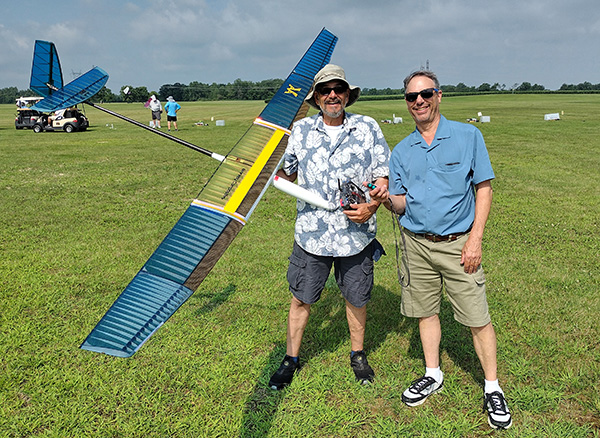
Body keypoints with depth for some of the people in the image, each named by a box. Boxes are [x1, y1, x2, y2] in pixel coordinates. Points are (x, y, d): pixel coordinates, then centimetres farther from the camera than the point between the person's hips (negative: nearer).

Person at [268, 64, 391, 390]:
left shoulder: (368, 128, -1)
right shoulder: (301, 130, 3)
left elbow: (383, 177, 0)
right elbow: (287, 171, 15)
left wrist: (371, 206, -17)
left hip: (355, 234, 0)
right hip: (311, 234, 1)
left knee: (356, 299, 15)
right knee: (301, 299, 10)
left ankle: (358, 355, 39)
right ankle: (291, 359, 30)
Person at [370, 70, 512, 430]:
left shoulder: (468, 136, -3)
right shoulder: (401, 151, 7)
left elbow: (484, 187, -3)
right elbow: (402, 203, 8)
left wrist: (475, 238, -11)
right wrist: (387, 199, -16)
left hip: (458, 244, -3)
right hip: (416, 243, 4)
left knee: (478, 318, 0)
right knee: (425, 310, 13)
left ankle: (493, 388, 17)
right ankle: (433, 375, 32)